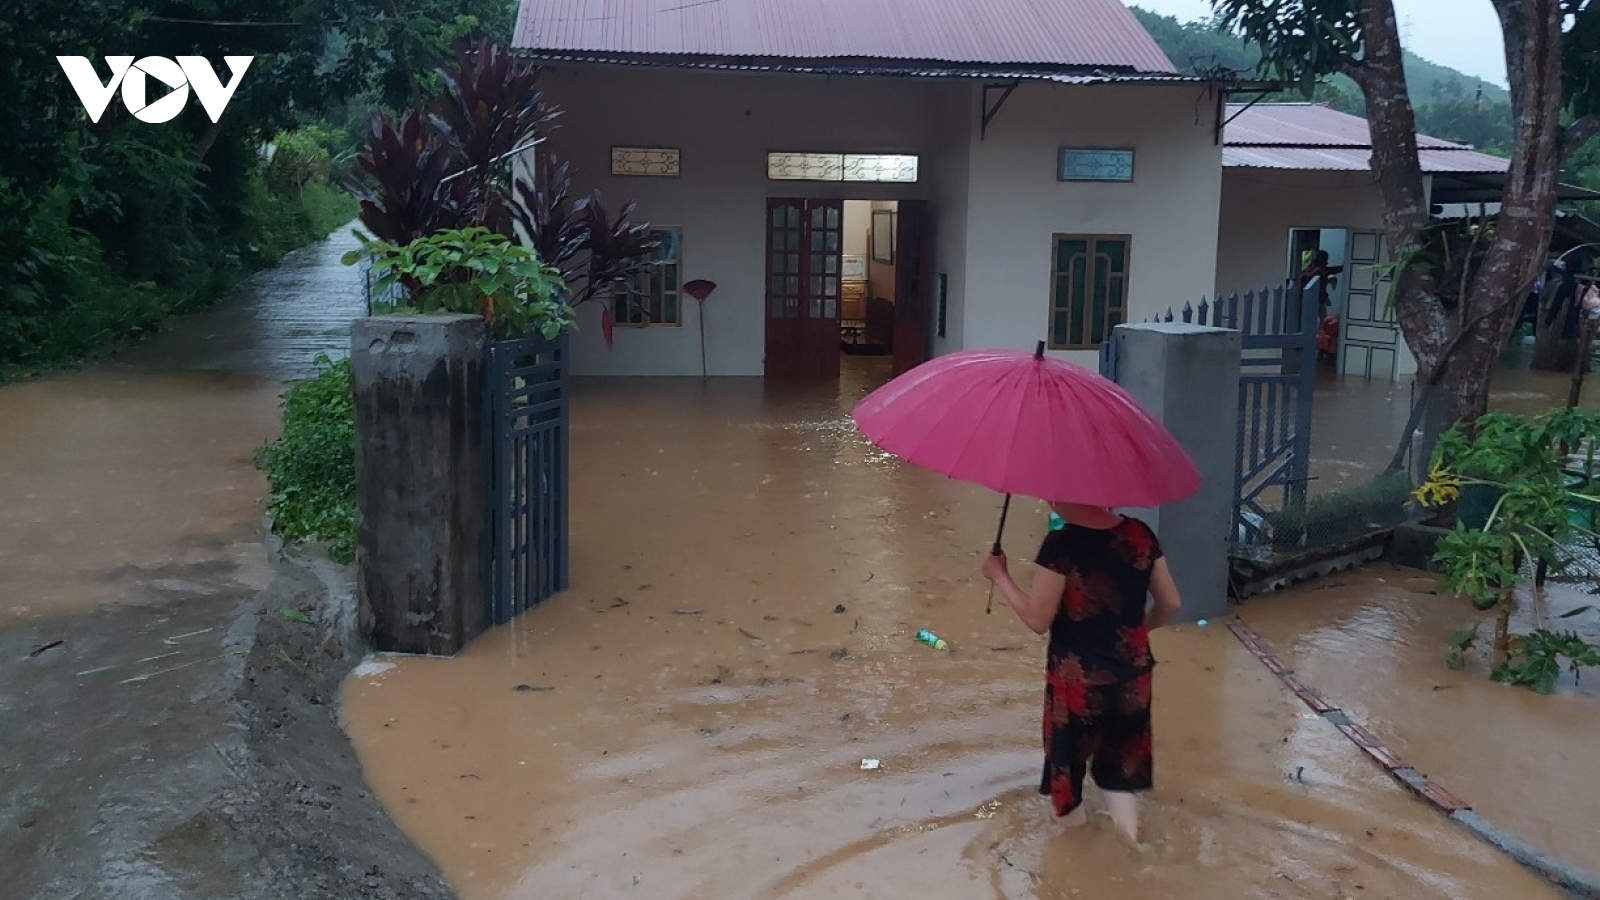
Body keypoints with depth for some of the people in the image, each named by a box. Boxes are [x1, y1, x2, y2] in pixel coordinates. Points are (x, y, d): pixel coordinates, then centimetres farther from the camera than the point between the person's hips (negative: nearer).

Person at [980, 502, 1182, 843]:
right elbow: (1170, 602, 4)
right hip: (1132, 674, 4)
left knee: (1068, 750, 20)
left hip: (1078, 679, -4)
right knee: (1123, 749, 27)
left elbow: (1037, 620, -17)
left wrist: (1000, 576, -6)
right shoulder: (1140, 534, -6)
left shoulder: (1061, 545, -22)